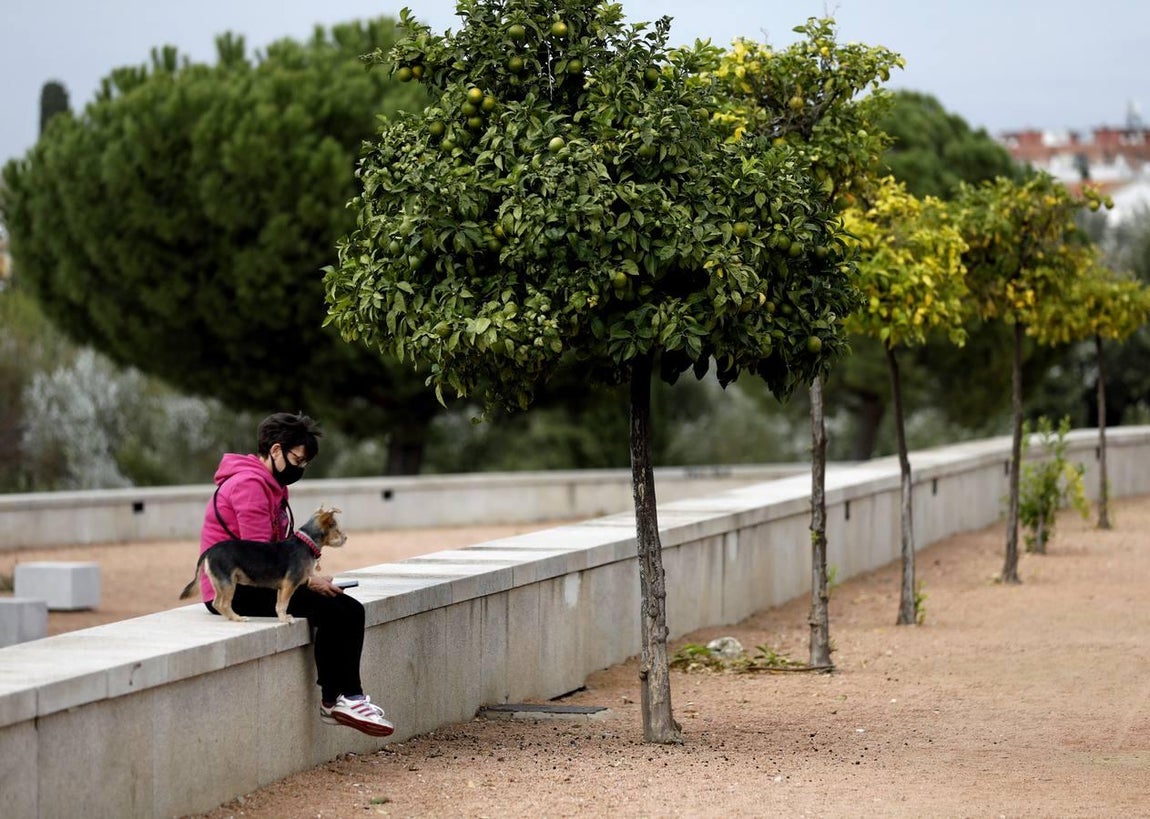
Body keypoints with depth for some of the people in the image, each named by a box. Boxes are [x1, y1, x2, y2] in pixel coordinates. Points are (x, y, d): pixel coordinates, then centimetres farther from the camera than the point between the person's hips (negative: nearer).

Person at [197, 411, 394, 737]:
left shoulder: (272, 486, 18)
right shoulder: (249, 484, -16)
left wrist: (307, 576, 1)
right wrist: (307, 581, -16)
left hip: (257, 584, 10)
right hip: (235, 591, -10)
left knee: (350, 610, -2)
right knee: (330, 611, -20)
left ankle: (348, 698, -7)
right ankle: (333, 701, -10)